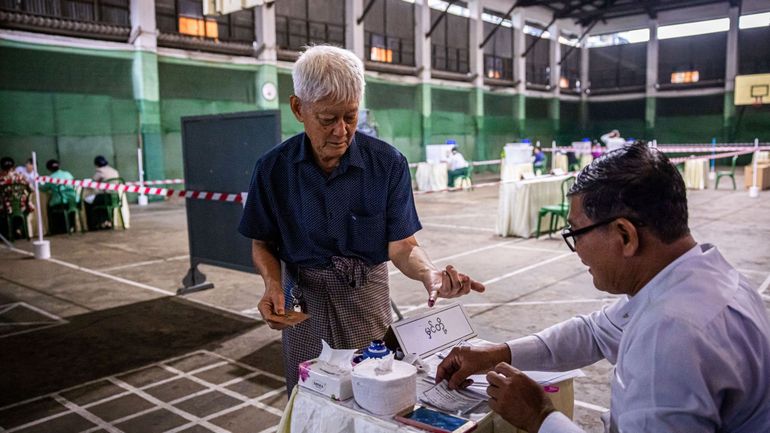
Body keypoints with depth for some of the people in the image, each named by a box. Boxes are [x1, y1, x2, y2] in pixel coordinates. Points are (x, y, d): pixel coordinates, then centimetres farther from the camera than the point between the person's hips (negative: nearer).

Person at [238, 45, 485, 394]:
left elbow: (401, 246, -12)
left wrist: (431, 274, -33)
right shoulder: (273, 168, -9)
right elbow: (263, 244, 2)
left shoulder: (388, 163, -12)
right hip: (303, 299, 1)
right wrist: (272, 284, -18)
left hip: (366, 297, 0)